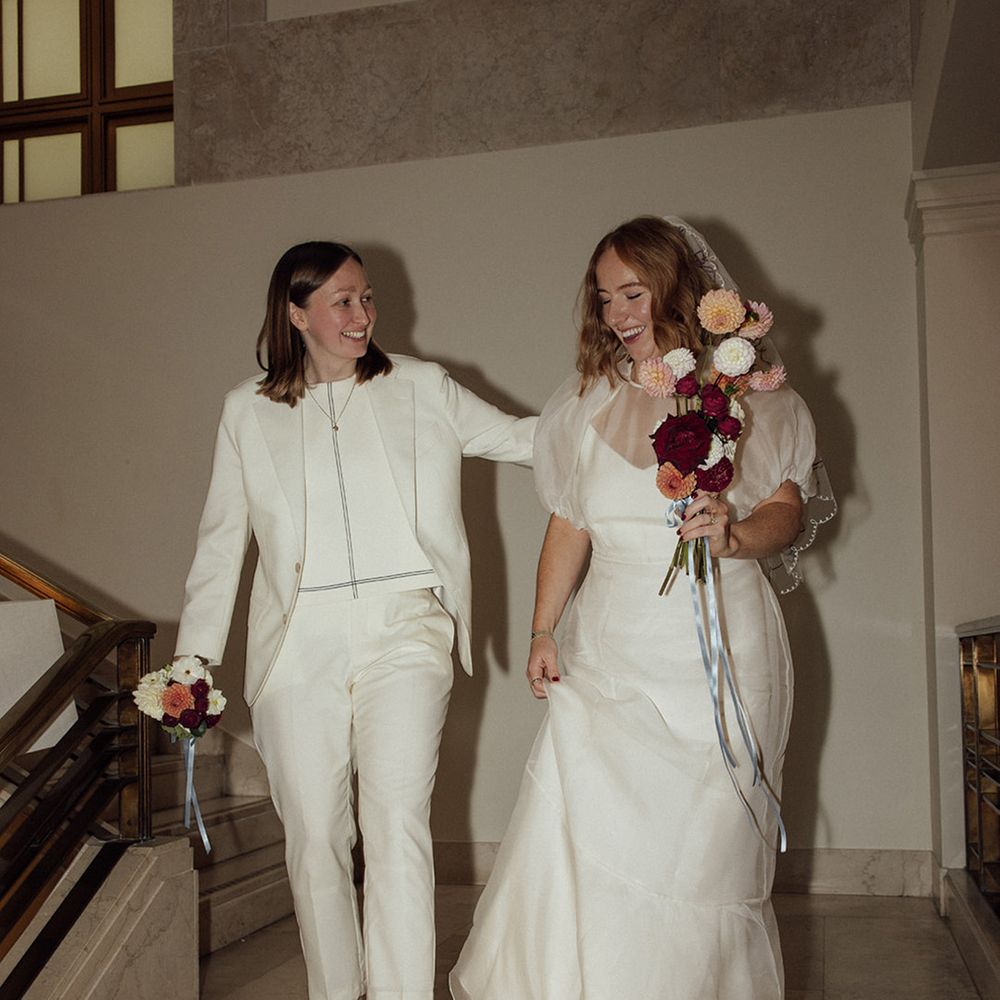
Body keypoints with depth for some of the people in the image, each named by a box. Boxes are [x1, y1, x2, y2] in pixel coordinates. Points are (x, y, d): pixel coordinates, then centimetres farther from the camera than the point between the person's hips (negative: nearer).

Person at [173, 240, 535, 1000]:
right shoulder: (249, 411, 11)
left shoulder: (421, 389, 9)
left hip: (402, 630, -1)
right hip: (300, 644, 1)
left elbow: (522, 438, 12)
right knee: (314, 837, 4)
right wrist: (195, 660, 11)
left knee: (398, 823, -15)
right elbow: (222, 540, 14)